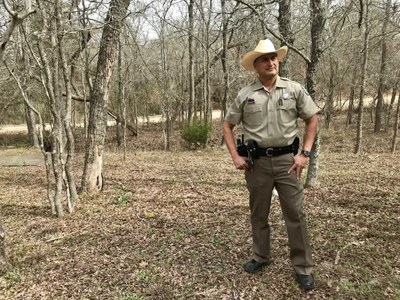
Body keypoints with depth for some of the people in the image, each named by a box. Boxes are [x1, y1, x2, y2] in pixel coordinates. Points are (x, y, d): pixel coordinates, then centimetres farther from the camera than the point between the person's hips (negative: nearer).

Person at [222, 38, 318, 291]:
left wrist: (305, 154, -3)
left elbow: (312, 119, 6)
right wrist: (235, 156, -1)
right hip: (257, 162, 1)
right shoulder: (245, 95, 2)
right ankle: (261, 257, 32)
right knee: (259, 213, 13)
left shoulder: (294, 89, 1)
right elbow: (228, 126, 8)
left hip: (286, 160, -1)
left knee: (296, 213, 3)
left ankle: (303, 267, 18)